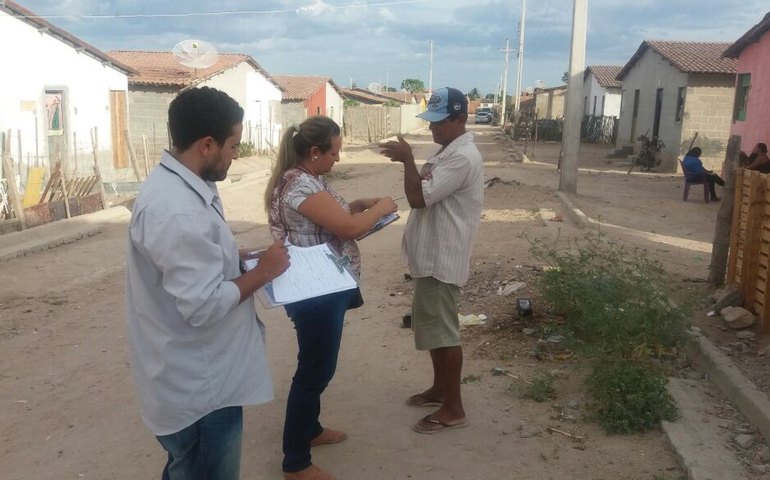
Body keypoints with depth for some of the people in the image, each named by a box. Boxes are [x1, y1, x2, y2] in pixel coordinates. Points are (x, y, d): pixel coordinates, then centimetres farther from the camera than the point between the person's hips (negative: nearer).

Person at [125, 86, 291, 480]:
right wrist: (262, 272, -17)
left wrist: (243, 262, 3)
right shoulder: (177, 211, -30)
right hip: (199, 389, -10)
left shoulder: (176, 185, 3)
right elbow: (205, 305, -30)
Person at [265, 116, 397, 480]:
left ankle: (310, 429, 42)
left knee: (318, 365, 23)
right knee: (315, 369, 0)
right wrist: (382, 207, -12)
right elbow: (348, 228, -27)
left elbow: (334, 217, 22)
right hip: (317, 293, -11)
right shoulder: (301, 186, -24)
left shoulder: (306, 179, 9)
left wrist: (359, 204, 8)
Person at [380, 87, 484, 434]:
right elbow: (426, 194, 19)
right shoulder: (447, 151, 13)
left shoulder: (462, 158, -21)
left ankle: (453, 408, 10)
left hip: (442, 259, -11)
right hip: (432, 256, 11)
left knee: (443, 331, -2)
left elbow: (418, 197, -23)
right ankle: (439, 389, 35)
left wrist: (407, 159, -15)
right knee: (432, 326, 20)